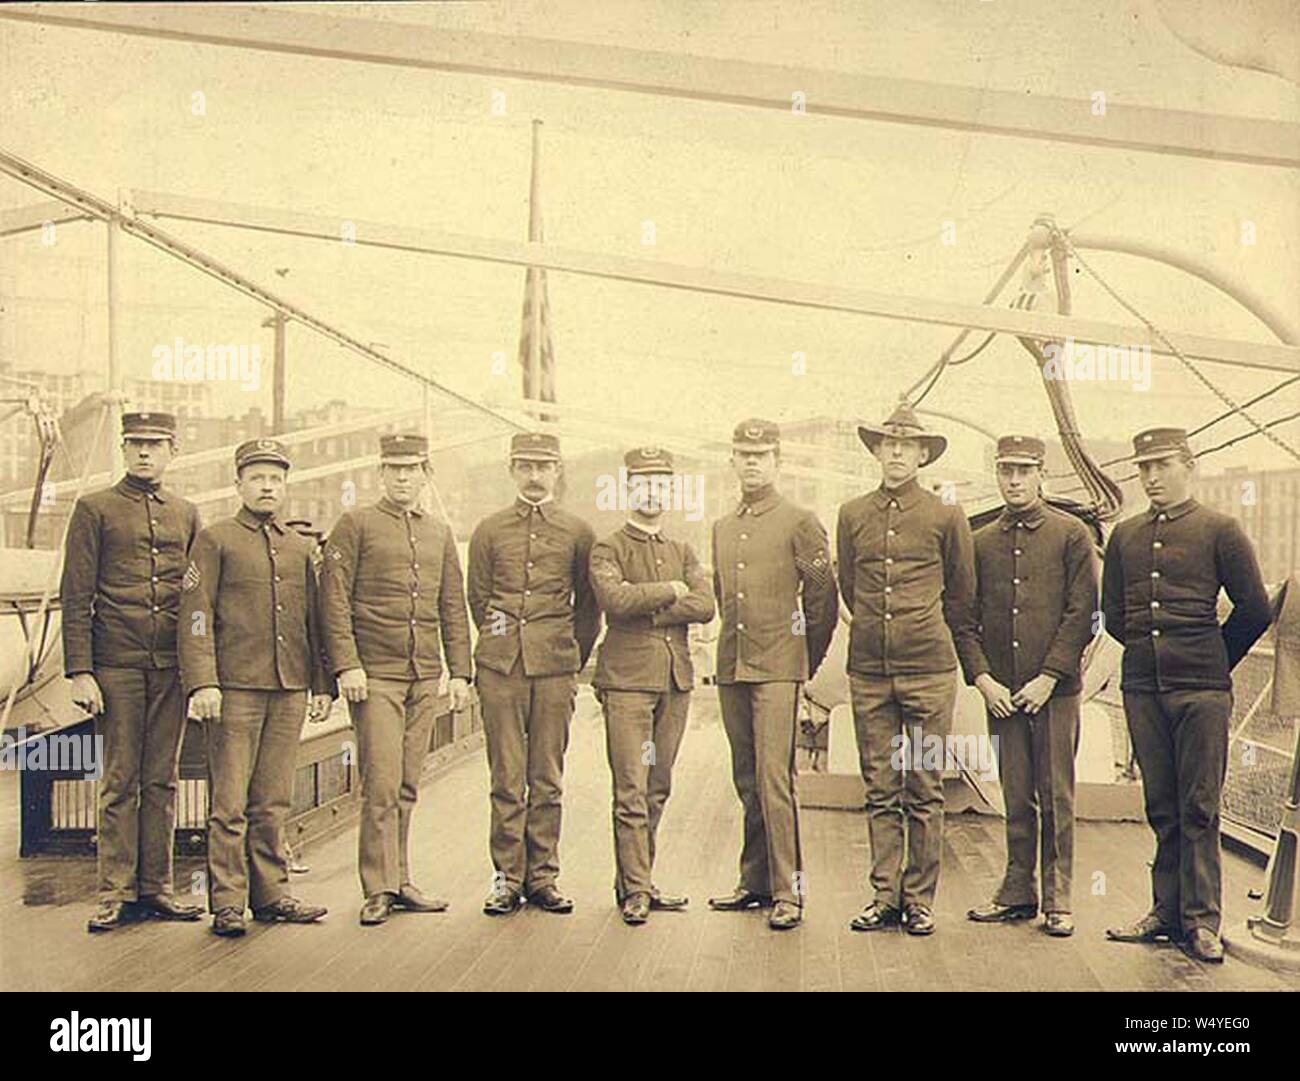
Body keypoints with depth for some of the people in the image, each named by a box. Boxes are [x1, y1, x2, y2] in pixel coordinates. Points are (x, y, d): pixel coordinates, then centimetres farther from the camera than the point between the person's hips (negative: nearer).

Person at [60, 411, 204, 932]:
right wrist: (80, 672, -9)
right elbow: (75, 597, -1)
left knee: (162, 781, 7)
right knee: (120, 781, 0)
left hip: (172, 668, 3)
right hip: (117, 665, -3)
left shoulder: (187, 513, 13)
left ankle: (155, 888, 14)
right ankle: (116, 893, 7)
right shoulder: (95, 509, 3)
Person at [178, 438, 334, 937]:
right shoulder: (215, 540, 2)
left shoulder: (299, 548, 16)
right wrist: (202, 683, -14)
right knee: (229, 803, -2)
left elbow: (313, 620, 19)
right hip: (235, 689, -4)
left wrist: (321, 684, 14)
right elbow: (196, 617, -5)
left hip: (289, 690, 5)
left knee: (274, 802, 10)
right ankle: (228, 902, 3)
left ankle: (271, 893, 17)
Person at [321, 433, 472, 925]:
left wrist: (460, 672, 10)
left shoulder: (440, 534, 16)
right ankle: (379, 889, -1)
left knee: (407, 787, 8)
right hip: (375, 676, -5)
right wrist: (347, 665, -13)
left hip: (425, 678, 5)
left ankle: (400, 881, 16)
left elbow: (453, 608, 17)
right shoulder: (355, 525, 2)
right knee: (382, 785, -8)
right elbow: (335, 599, -5)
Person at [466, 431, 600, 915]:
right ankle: (507, 877, 8)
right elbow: (478, 599, 16)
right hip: (500, 669, 0)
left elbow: (588, 605, 14)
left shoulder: (578, 532, 9)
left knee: (547, 780, 4)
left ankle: (543, 877, 12)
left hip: (556, 669, 0)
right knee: (507, 779, 1)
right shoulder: (489, 530, 9)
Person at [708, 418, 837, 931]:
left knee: (774, 779, -11)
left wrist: (806, 661, 4)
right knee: (747, 780, 10)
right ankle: (756, 881, 18)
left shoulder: (800, 522, -2)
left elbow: (822, 598, 1)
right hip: (731, 668, 6)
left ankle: (787, 891, -6)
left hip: (778, 669, -6)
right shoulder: (722, 528, 16)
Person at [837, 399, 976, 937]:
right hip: (868, 669, 2)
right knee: (880, 788, 6)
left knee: (924, 788, 2)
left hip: (928, 669, -2)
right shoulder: (852, 515, 9)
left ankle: (920, 898, 11)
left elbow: (962, 596, 13)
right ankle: (884, 895, 14)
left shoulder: (945, 516, 3)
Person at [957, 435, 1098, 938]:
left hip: (1054, 688, -3)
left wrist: (1049, 677, -9)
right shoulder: (981, 542, 11)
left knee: (1056, 797, 1)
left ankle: (1057, 899, 10)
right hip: (1001, 690, 3)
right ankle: (1018, 891, 18)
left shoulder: (1071, 534, 2)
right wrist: (983, 679, -3)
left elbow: (1082, 612, -3)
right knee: (1016, 797, 8)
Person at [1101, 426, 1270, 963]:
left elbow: (1254, 609, 3)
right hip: (1142, 687, 4)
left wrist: (1214, 660, 9)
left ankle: (1202, 921, 6)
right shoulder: (1124, 535, 12)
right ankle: (1167, 911, 17)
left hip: (1201, 689, -4)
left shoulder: (1219, 530, 0)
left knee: (1199, 808, -1)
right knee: (1161, 807, 9)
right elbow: (1113, 613, 20)